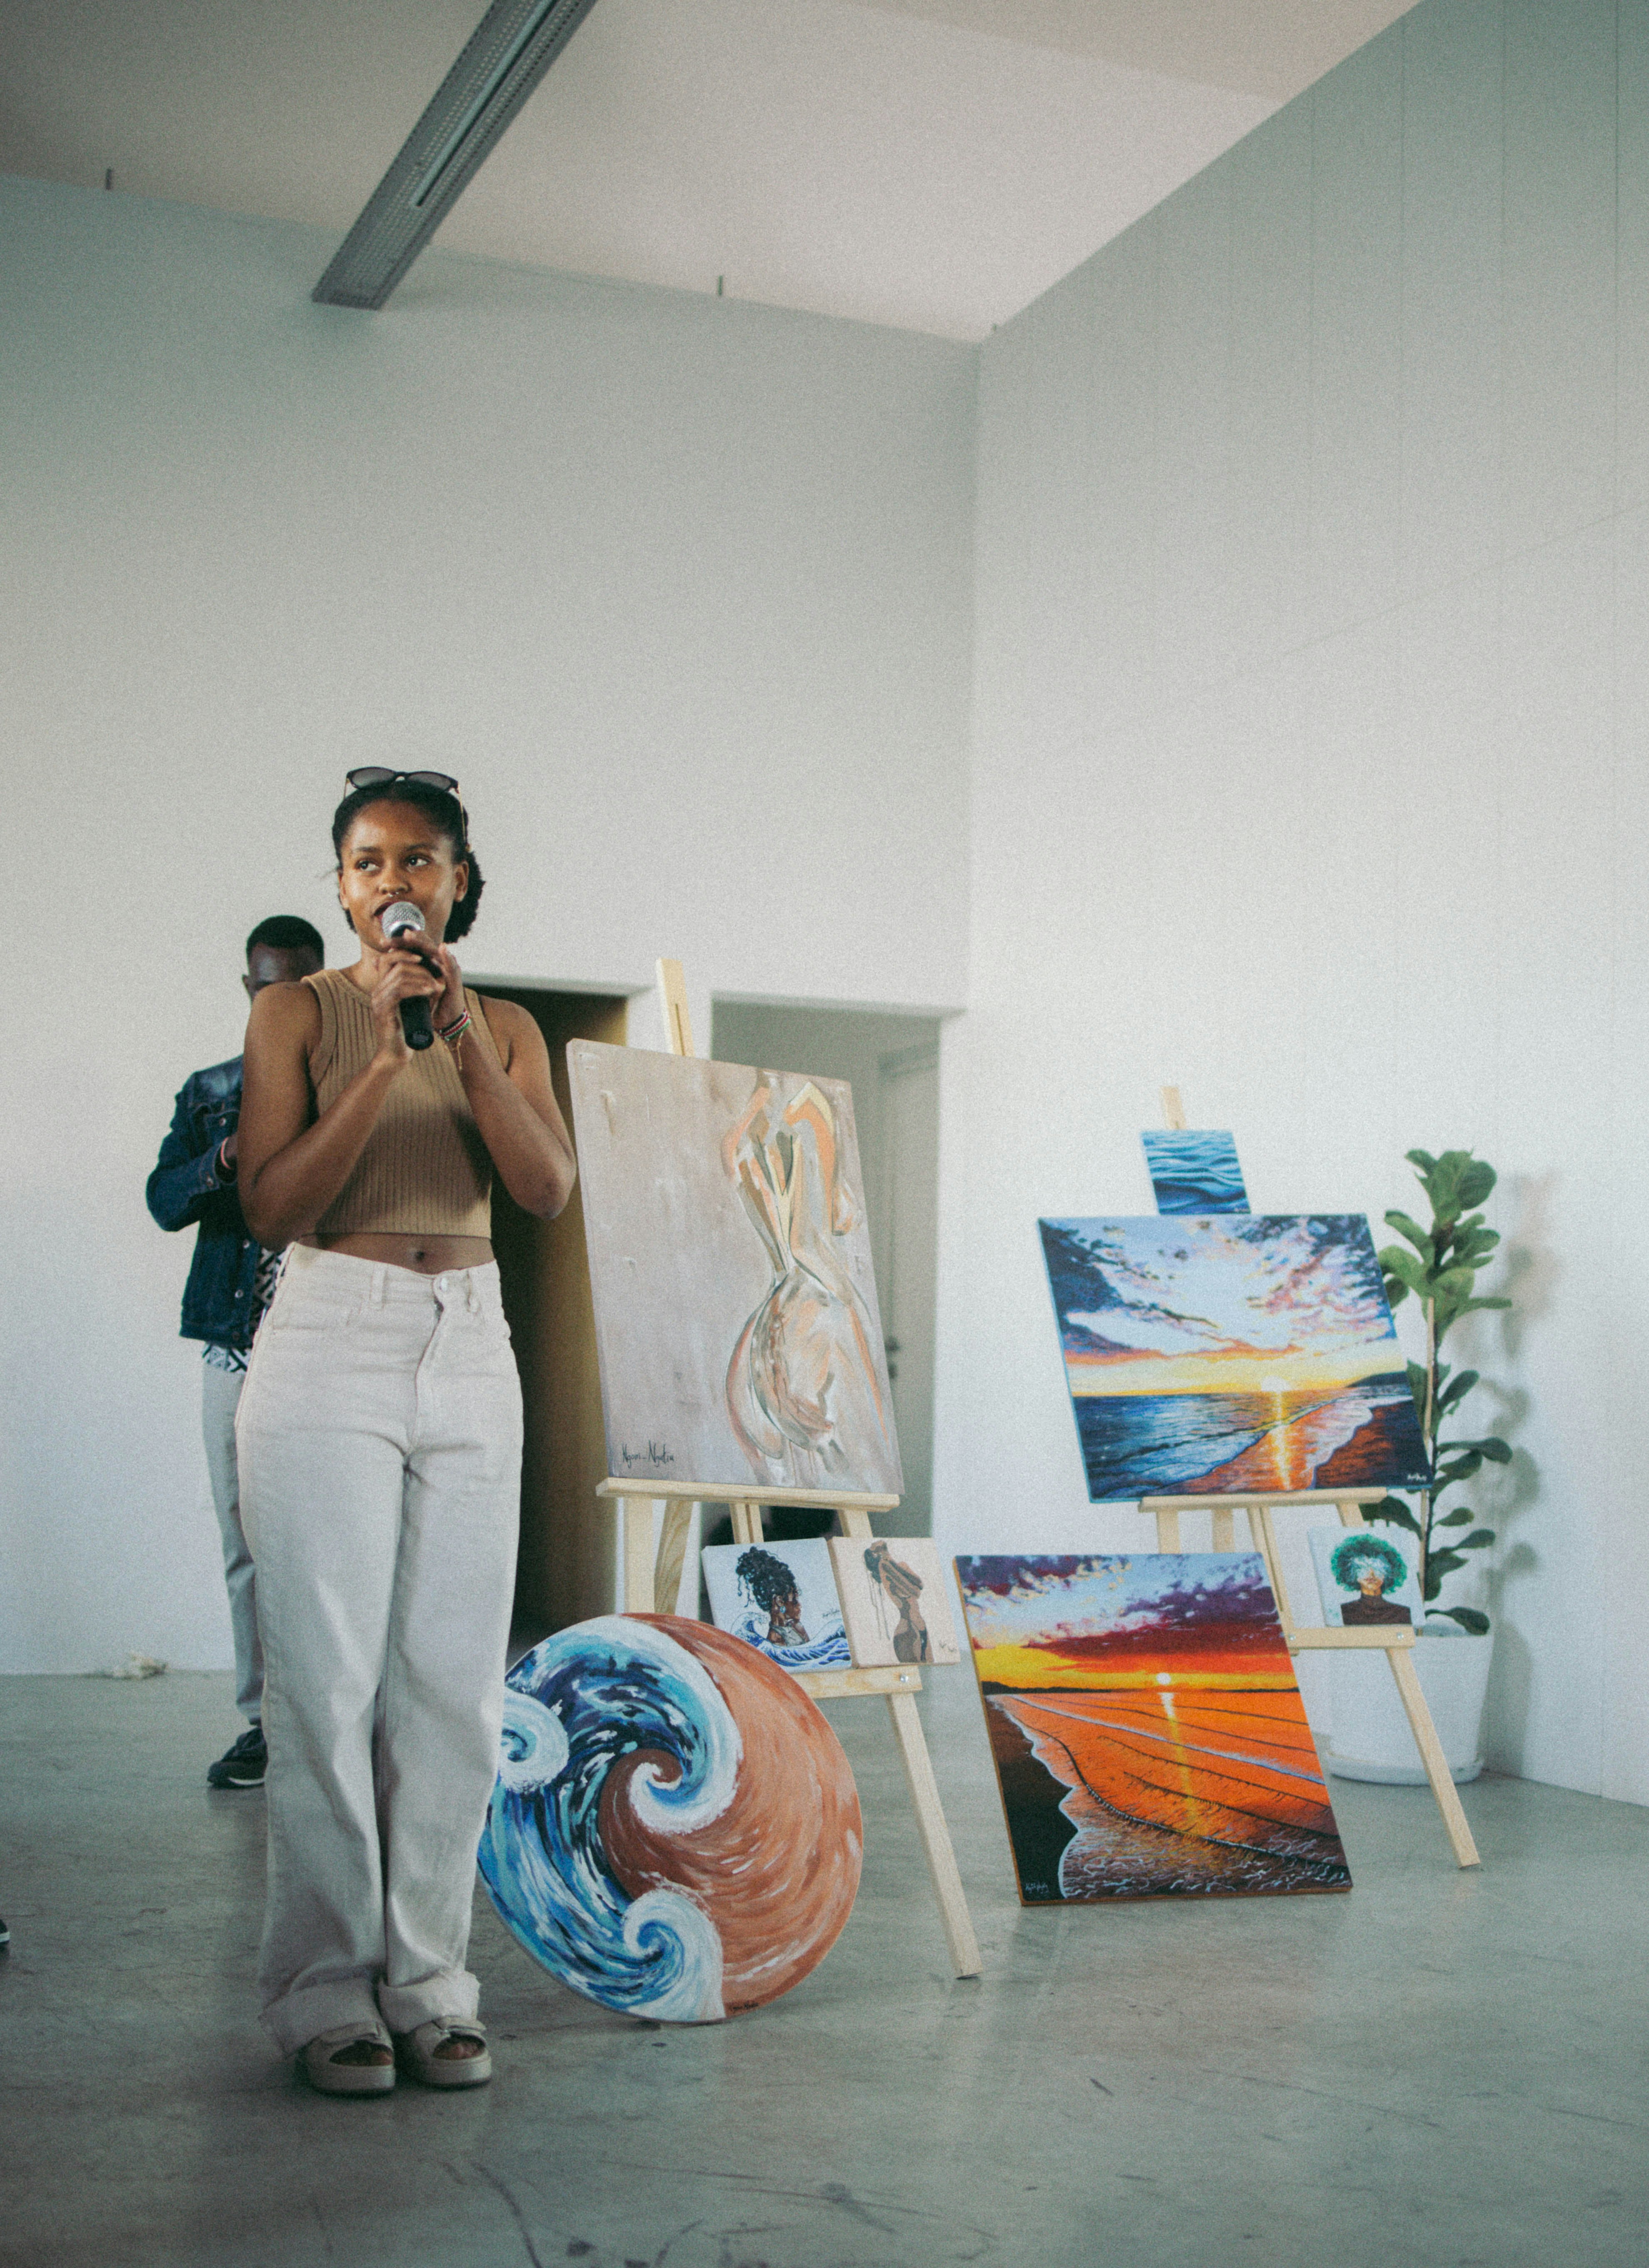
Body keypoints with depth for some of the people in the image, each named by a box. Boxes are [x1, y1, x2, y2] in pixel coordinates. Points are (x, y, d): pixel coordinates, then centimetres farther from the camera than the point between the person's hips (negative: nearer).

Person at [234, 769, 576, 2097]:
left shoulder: (507, 1028, 12)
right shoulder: (298, 1012, 2)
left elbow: (550, 1189, -4)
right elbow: (273, 1208, -8)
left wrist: (463, 1036, -13)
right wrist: (382, 1058, -15)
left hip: (470, 1353, 3)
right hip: (330, 1348, -3)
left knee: (455, 1679, 3)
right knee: (327, 1680, -4)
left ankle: (427, 1980, 12)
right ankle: (328, 1989, 7)